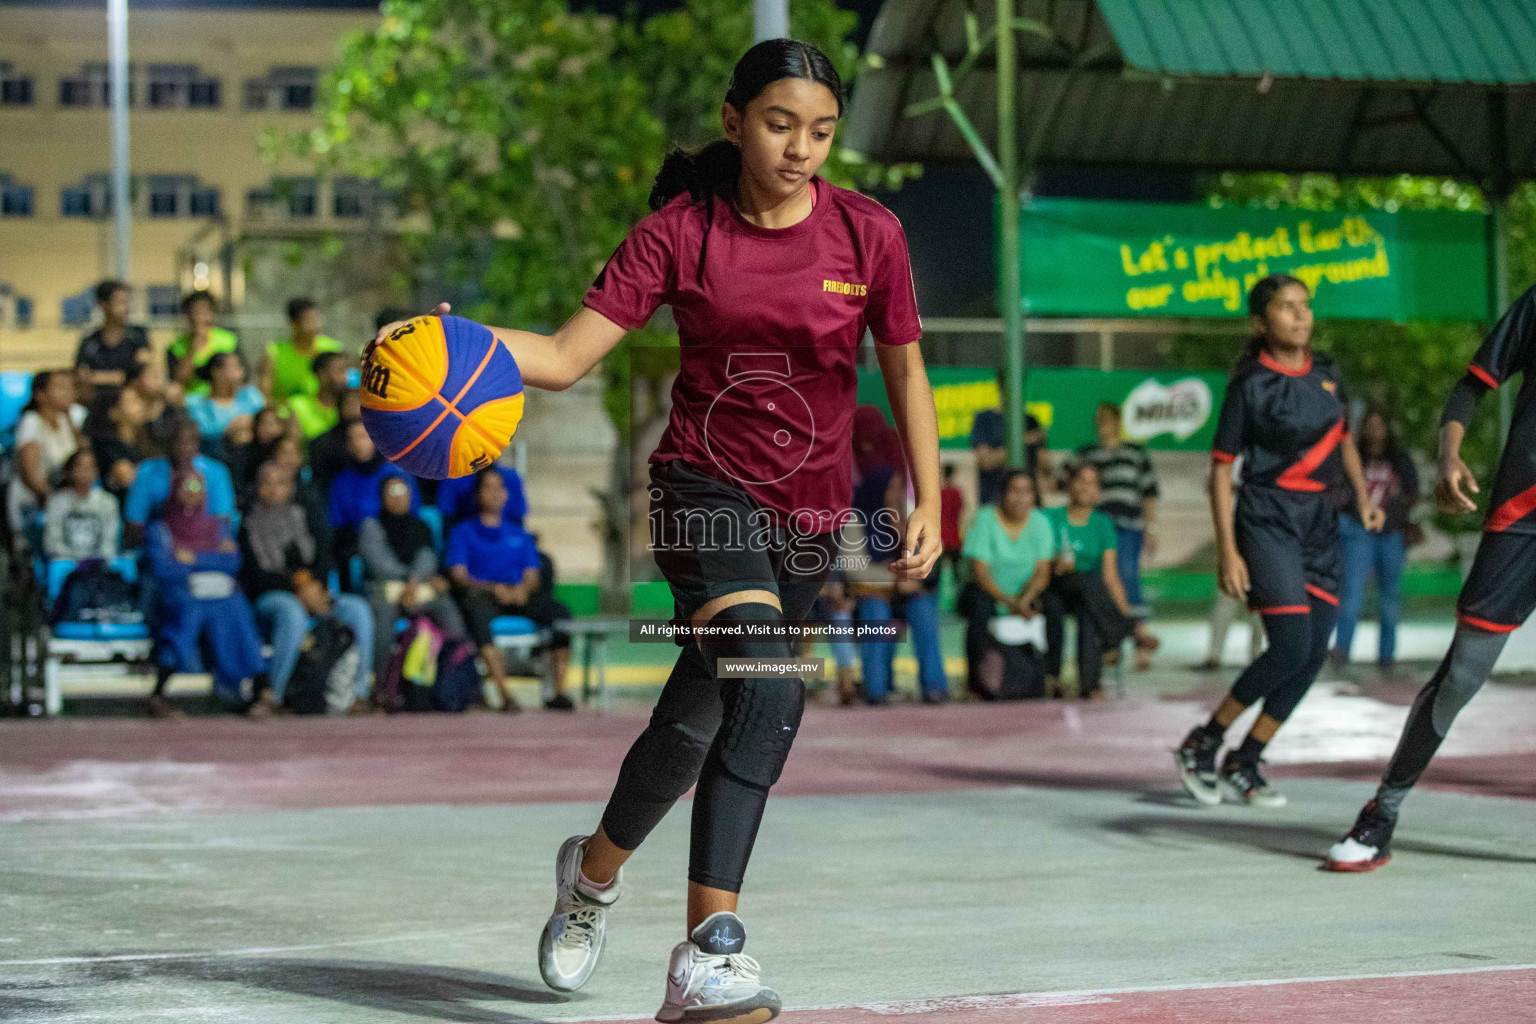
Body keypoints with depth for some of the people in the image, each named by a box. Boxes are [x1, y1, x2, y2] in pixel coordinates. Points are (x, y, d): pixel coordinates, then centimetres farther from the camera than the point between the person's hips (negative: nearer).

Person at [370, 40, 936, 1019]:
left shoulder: (867, 232, -4)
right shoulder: (682, 231, -9)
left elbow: (905, 369, 8)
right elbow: (568, 354, -13)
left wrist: (929, 501, 1)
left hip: (809, 511, 4)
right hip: (706, 486, -3)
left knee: (697, 722, 11)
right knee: (767, 685, -29)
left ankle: (594, 868, 42)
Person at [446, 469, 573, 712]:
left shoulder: (520, 535, 28)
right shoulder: (462, 532, 17)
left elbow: (532, 577, 16)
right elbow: (458, 575, 3)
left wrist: (522, 589, -10)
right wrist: (493, 588, -15)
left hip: (518, 595, 3)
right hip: (479, 593, -3)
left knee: (560, 612, -28)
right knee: (478, 614, -42)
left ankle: (560, 692, -30)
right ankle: (505, 694, -48)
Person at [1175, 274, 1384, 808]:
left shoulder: (1325, 371, 8)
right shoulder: (1251, 384, -9)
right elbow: (1221, 467, -8)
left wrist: (1363, 495, 8)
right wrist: (1227, 550, -13)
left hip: (1320, 522, 7)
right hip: (1268, 519, -7)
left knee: (1314, 654, 0)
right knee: (1291, 647, -16)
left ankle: (1242, 765, 11)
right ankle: (1201, 745, 0)